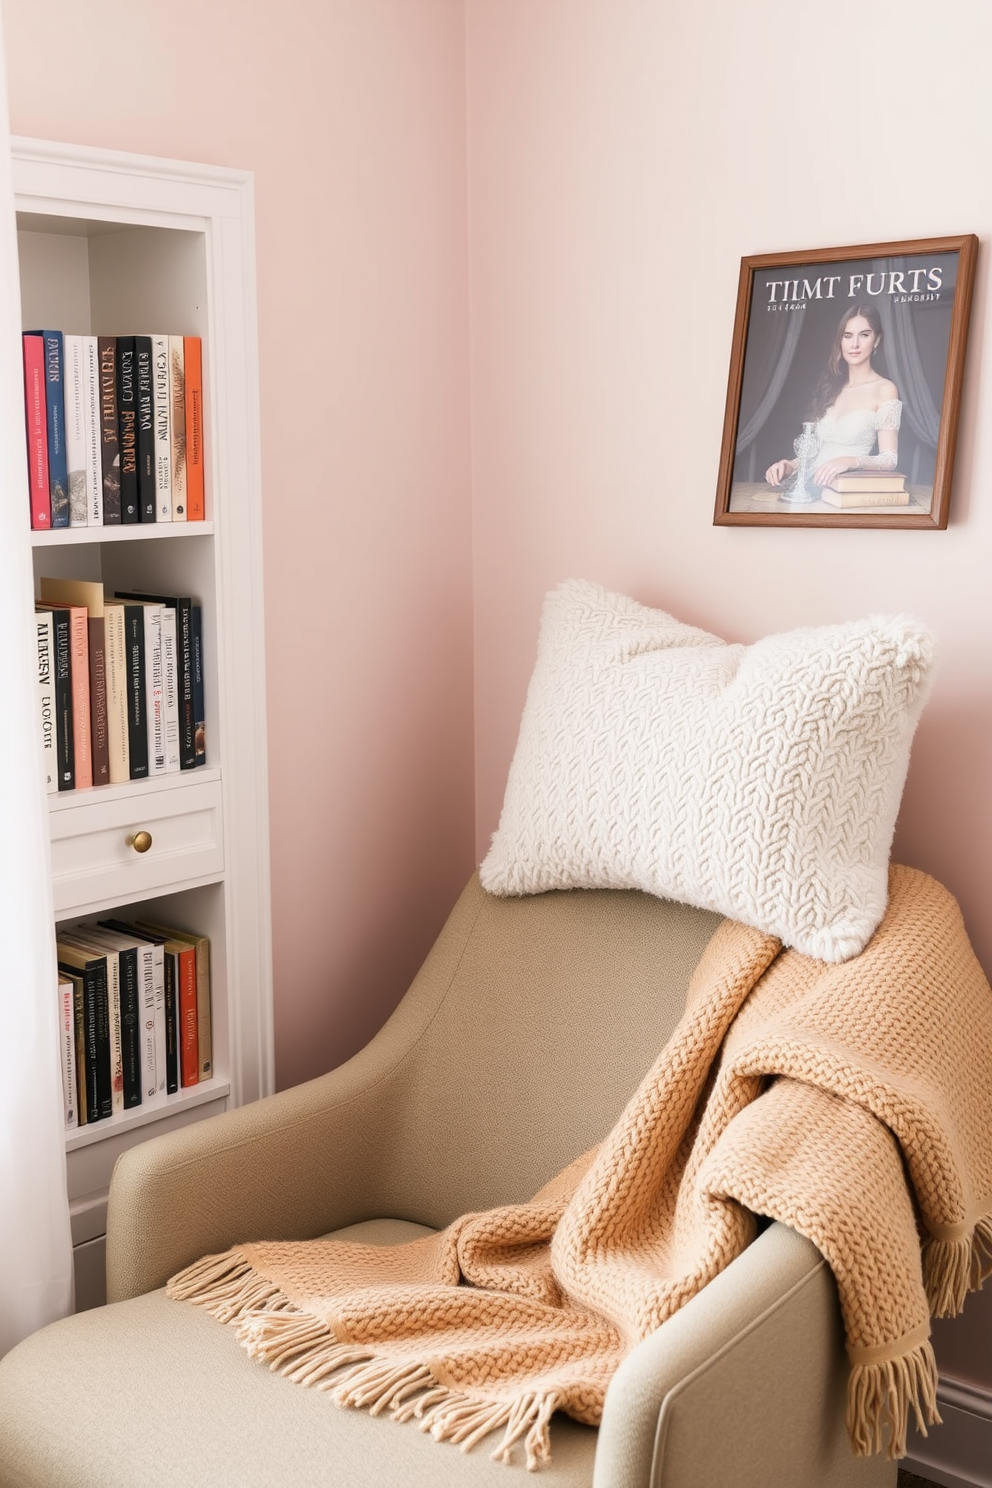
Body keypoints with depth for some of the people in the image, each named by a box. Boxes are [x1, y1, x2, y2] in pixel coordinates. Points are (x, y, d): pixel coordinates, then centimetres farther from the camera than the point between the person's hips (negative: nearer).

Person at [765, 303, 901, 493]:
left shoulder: (884, 389, 0)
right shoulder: (831, 385, 16)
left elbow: (889, 459, -6)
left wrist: (851, 461, -25)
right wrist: (791, 466, -3)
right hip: (813, 484, 5)